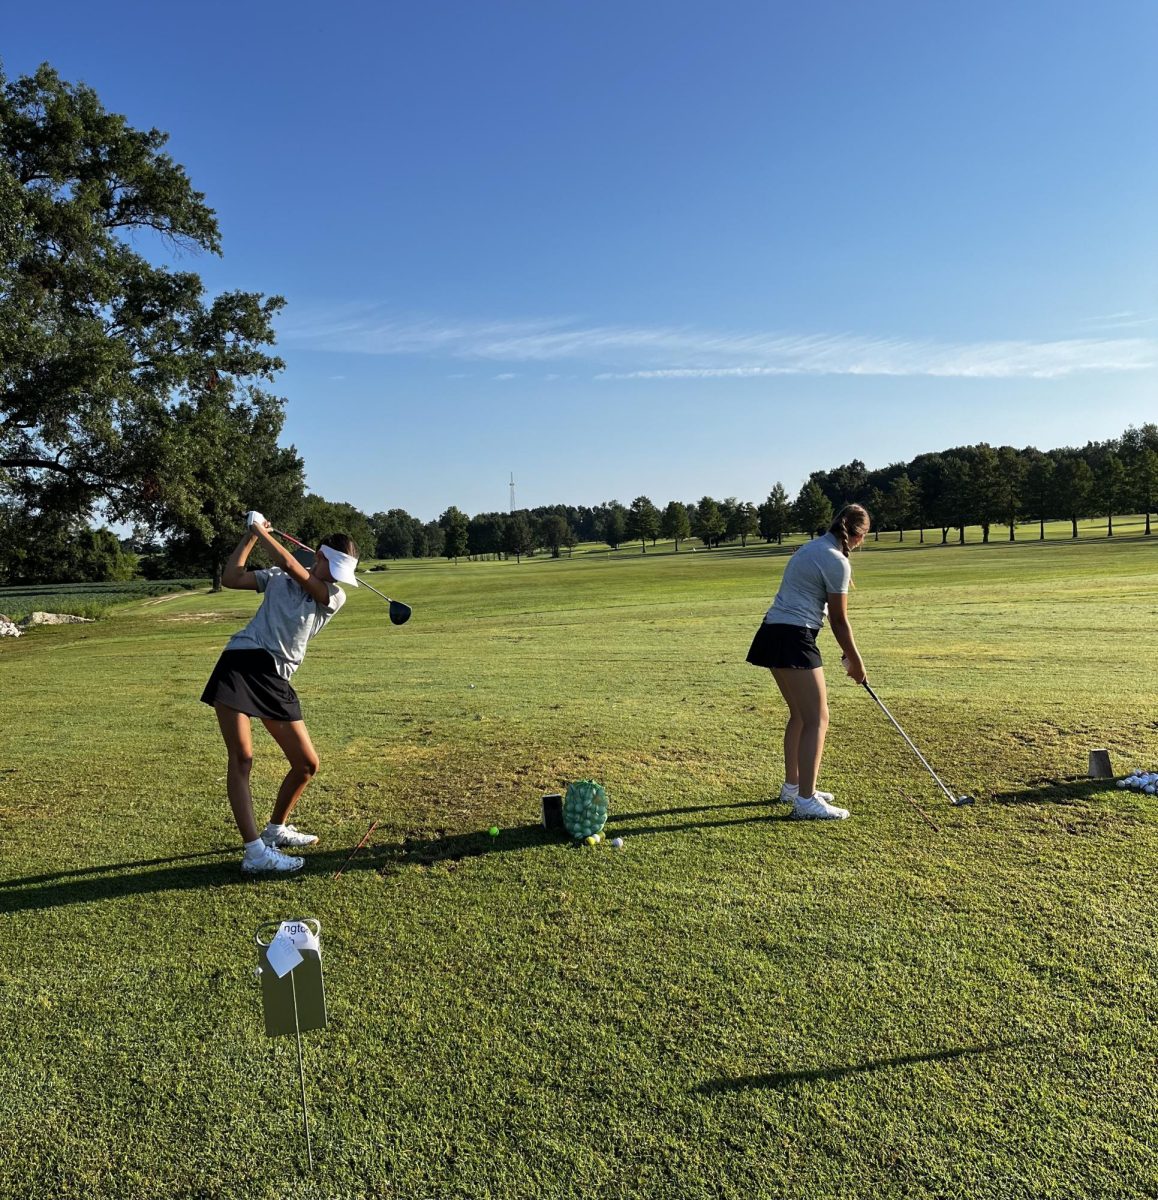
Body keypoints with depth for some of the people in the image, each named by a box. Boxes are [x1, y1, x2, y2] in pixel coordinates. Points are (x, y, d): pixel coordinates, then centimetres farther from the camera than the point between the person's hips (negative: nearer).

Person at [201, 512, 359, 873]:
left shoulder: (334, 598, 4)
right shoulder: (277, 578, 11)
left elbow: (289, 564, -6)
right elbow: (230, 578, 5)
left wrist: (261, 529, 4)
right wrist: (250, 536, 5)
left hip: (276, 680, 2)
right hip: (240, 663, -2)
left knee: (307, 764, 3)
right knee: (241, 758, -12)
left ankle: (276, 829, 27)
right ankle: (254, 852, -10)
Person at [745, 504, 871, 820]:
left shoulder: (813, 547, 17)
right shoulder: (837, 561, -10)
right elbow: (839, 620, -5)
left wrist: (848, 653, 18)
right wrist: (856, 661, 7)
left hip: (774, 633, 10)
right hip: (794, 639, -10)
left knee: (800, 714, 19)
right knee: (817, 719, -5)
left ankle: (792, 786, 29)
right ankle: (806, 800, -2)